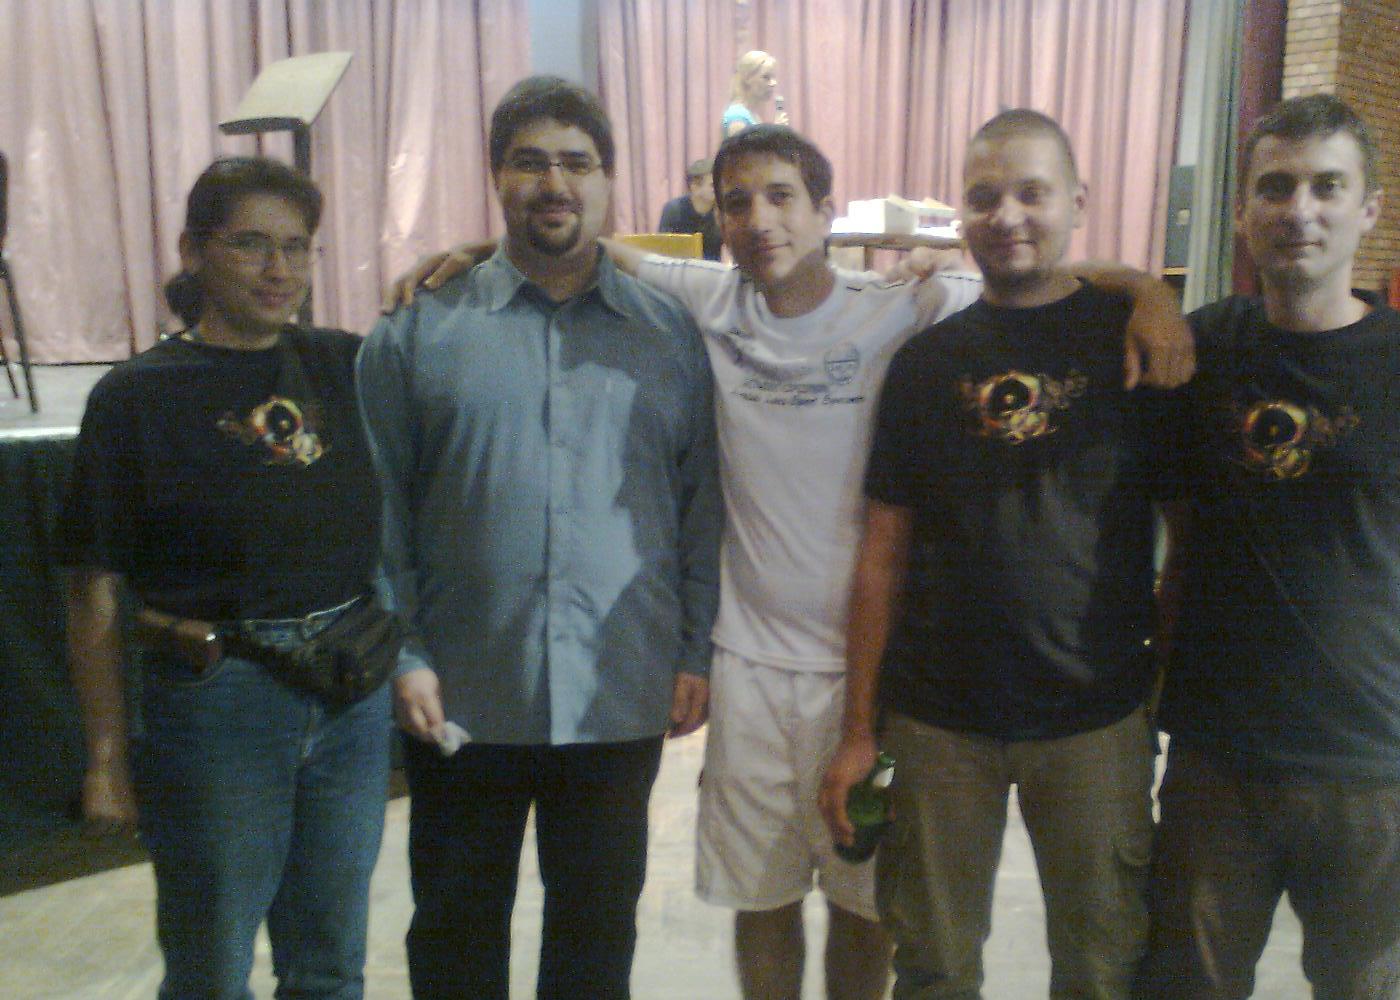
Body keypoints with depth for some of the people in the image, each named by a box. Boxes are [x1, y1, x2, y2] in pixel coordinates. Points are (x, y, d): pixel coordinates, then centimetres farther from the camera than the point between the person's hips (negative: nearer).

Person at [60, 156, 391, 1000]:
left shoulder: (343, 364, 3)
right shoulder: (138, 396, -7)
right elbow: (96, 593, -6)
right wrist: (107, 757, -7)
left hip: (353, 694, 4)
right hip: (217, 700, -3)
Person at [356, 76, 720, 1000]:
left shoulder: (672, 333, 2)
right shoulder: (421, 330, 0)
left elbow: (704, 505, 3)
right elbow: (380, 512, 0)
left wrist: (698, 652, -1)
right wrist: (401, 655, -7)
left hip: (622, 695, 1)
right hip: (462, 696, 0)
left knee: (600, 923, 18)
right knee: (456, 924, 18)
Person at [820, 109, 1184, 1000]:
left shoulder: (1137, 340, -3)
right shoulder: (926, 361, 2)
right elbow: (884, 554, 3)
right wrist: (859, 729, 1)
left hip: (1097, 715, -1)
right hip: (939, 716, 1)